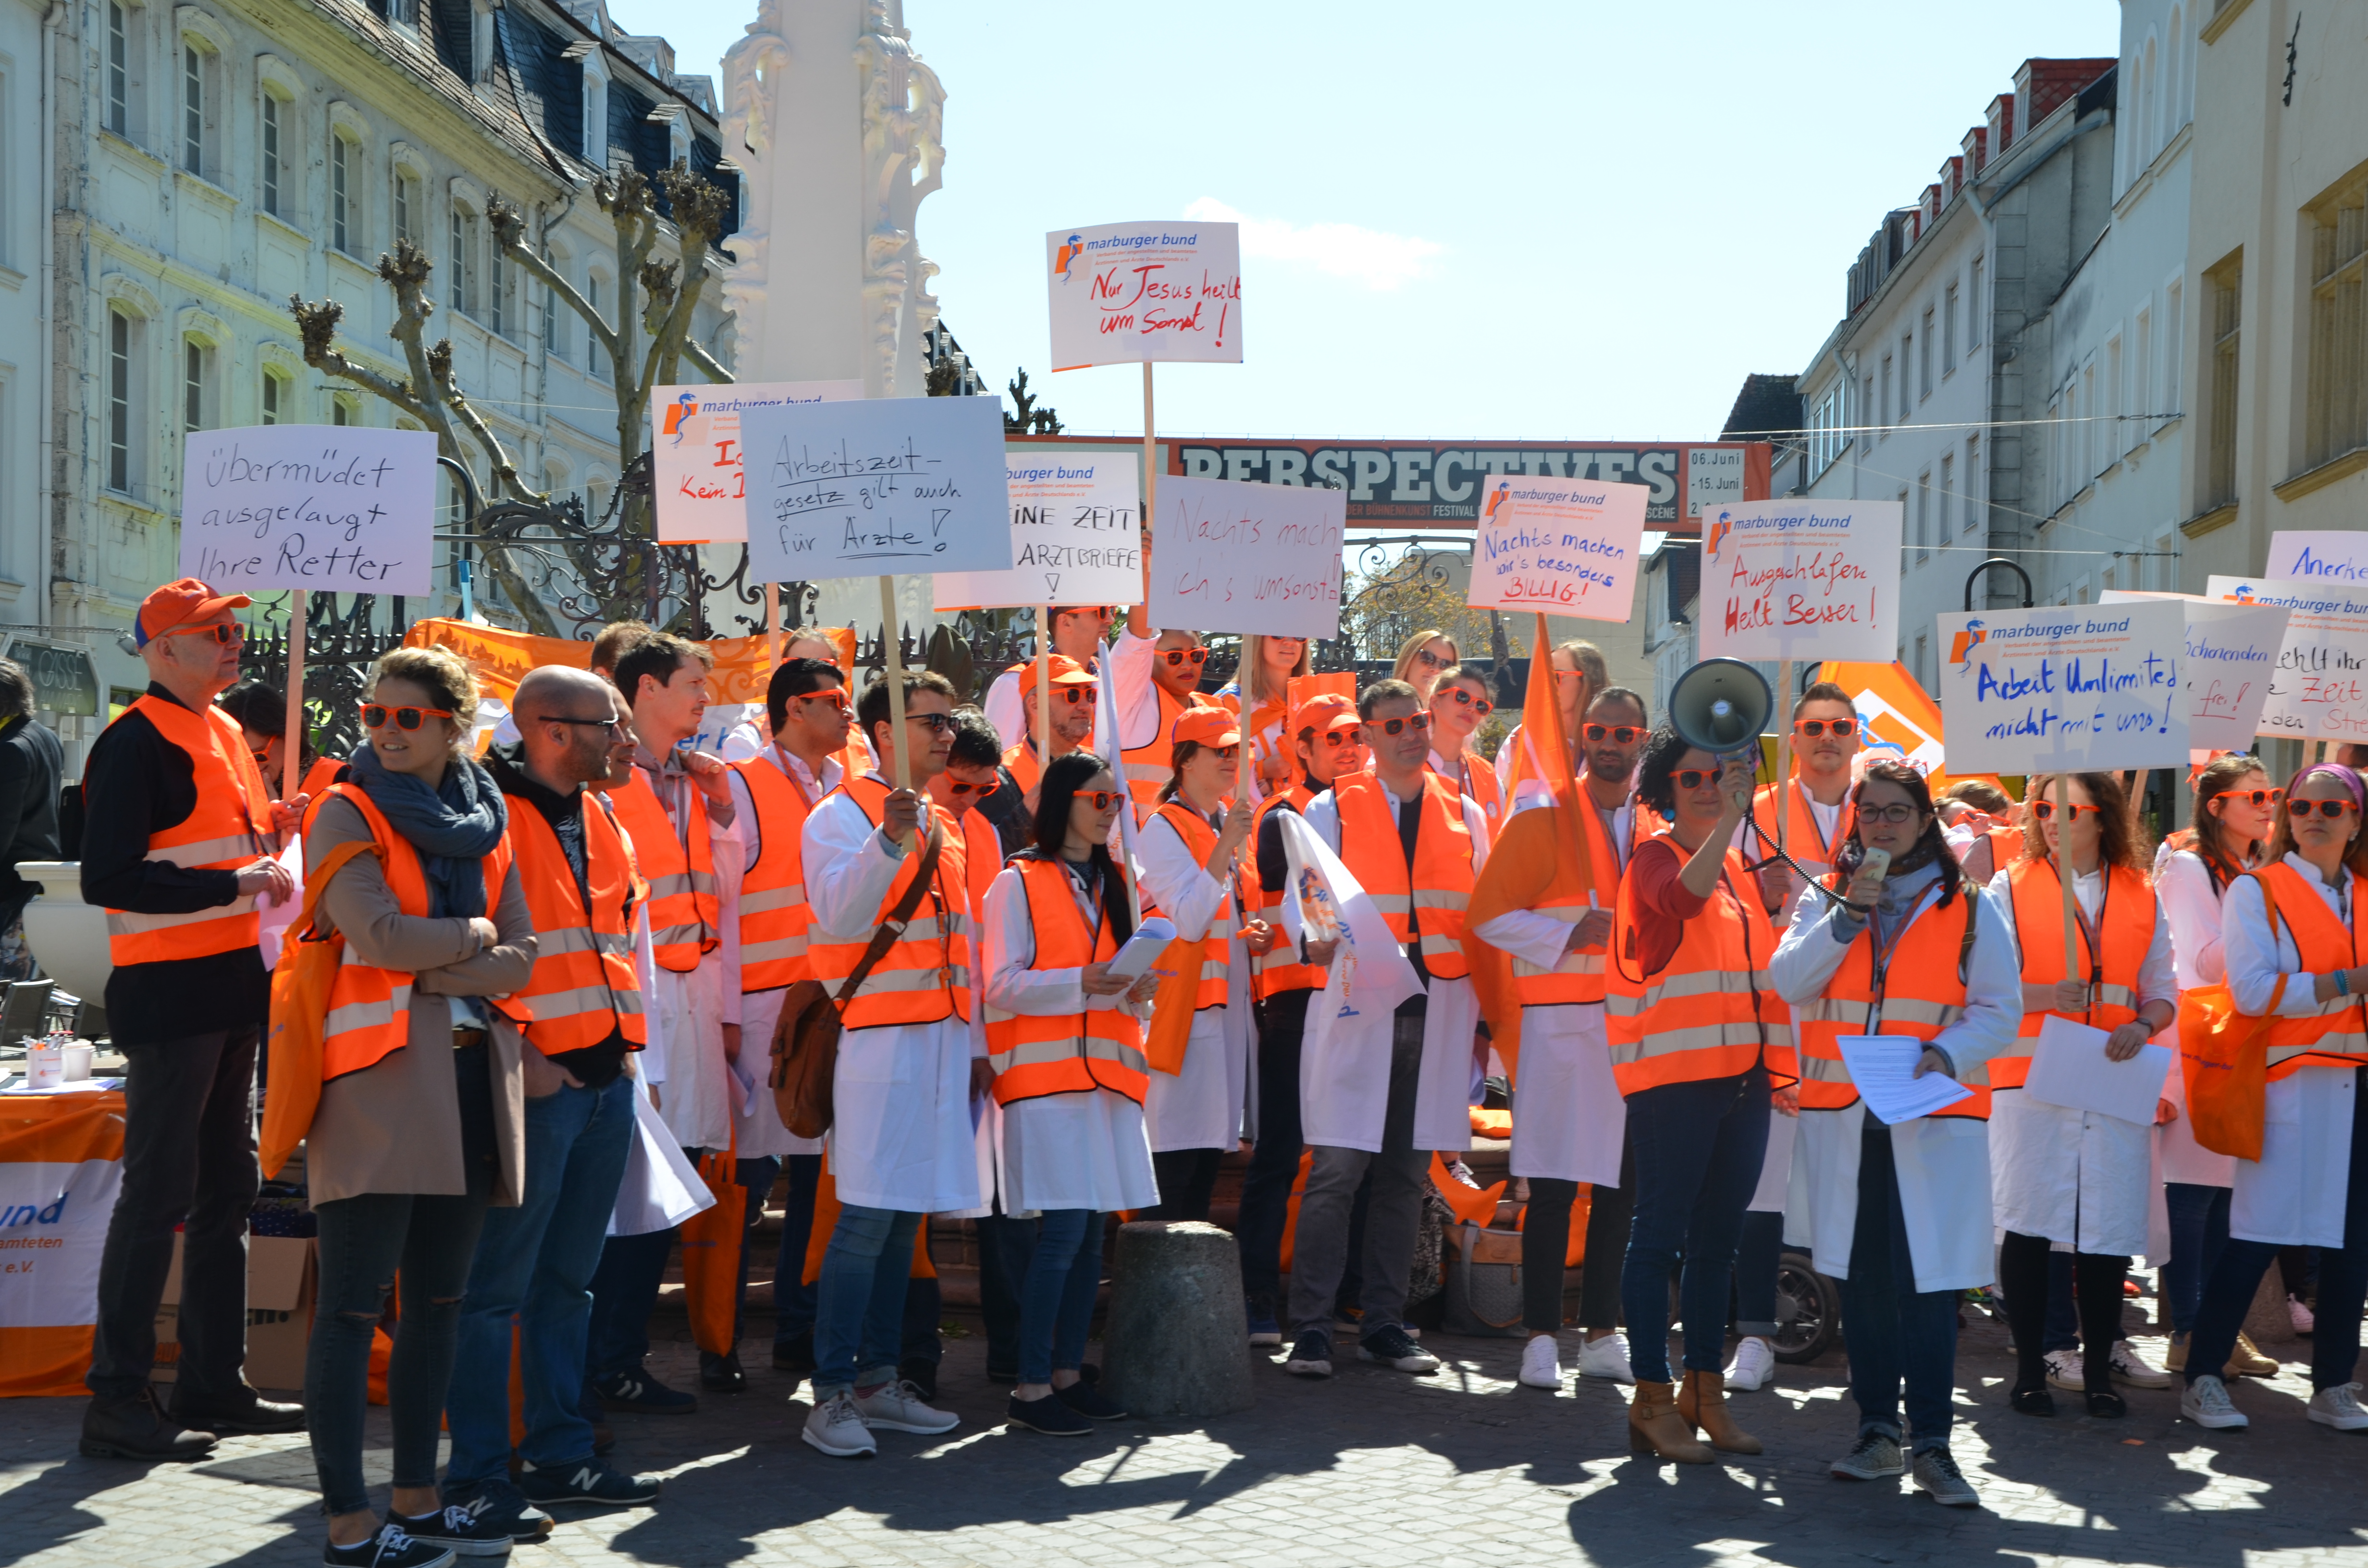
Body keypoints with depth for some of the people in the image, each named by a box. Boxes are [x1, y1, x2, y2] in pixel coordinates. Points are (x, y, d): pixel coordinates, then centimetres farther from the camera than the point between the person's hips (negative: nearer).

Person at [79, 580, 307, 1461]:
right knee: (159, 1191, -7)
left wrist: (271, 831, 7)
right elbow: (107, 880, -21)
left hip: (234, 989, 9)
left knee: (228, 1185, 13)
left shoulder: (223, 732, 16)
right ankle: (118, 1400, 0)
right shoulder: (137, 743, -13)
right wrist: (234, 883, -23)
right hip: (170, 993, -9)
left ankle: (214, 1383, 21)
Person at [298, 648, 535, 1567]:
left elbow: (520, 960, 5)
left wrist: (428, 971, -9)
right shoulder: (347, 814, 0)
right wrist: (473, 934, -1)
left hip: (470, 1080, 6)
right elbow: (380, 937, -14)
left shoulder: (487, 821, 14)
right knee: (354, 1305, -5)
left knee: (438, 1301, 11)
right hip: (377, 1077, -5)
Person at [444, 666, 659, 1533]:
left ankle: (560, 1454, 24)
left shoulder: (599, 820, 16)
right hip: (535, 1083, -8)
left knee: (568, 1279, 15)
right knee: (498, 1285, -3)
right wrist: (514, 1050, -19)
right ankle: (476, 1475, 4)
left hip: (607, 1078, 8)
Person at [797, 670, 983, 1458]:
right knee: (868, 1216, -11)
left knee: (906, 1214, 9)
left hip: (942, 1036, 7)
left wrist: (974, 1041, 18)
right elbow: (838, 918, -19)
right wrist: (889, 840, -31)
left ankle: (879, 1380, 15)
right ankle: (832, 1395, -6)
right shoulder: (840, 817, -4)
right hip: (880, 1034, -7)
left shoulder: (942, 825, 18)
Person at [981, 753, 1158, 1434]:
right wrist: (1081, 985, -22)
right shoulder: (1018, 882, -2)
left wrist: (1136, 989, -1)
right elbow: (1003, 986, -9)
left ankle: (1067, 1372, 14)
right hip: (1045, 1071, -7)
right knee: (1064, 1230, -12)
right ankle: (1030, 1389, -7)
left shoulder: (1110, 884, 19)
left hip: (1105, 1070, 7)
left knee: (1091, 1231, 5)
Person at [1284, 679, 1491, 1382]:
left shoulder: (1466, 816, 13)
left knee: (1406, 1176, 6)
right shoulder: (1331, 810, 6)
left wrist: (1486, 1014, 9)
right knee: (1336, 1172, -7)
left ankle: (1384, 1324, 14)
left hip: (1438, 1015, 3)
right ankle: (1310, 1329, -2)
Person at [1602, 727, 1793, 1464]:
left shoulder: (1739, 867, 19)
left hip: (1742, 1075, 7)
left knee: (1718, 1237, 11)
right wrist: (1726, 822, -33)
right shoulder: (1657, 857, -3)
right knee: (1661, 1232, -5)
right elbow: (1680, 899, -28)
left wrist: (1776, 1064, 18)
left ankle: (1704, 1391, 18)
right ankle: (1652, 1398, -1)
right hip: (1673, 1076, -7)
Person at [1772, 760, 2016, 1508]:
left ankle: (1931, 1441, -2)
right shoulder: (1823, 896, 11)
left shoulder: (1968, 906, 6)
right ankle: (1877, 1431, 17)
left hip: (1935, 1116, -2)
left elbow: (2000, 1010, 3)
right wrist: (1847, 914, -11)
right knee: (1860, 1276, 7)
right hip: (1840, 1114, 2)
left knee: (1930, 1278, -8)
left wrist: (1945, 1053, -14)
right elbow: (1789, 982, -3)